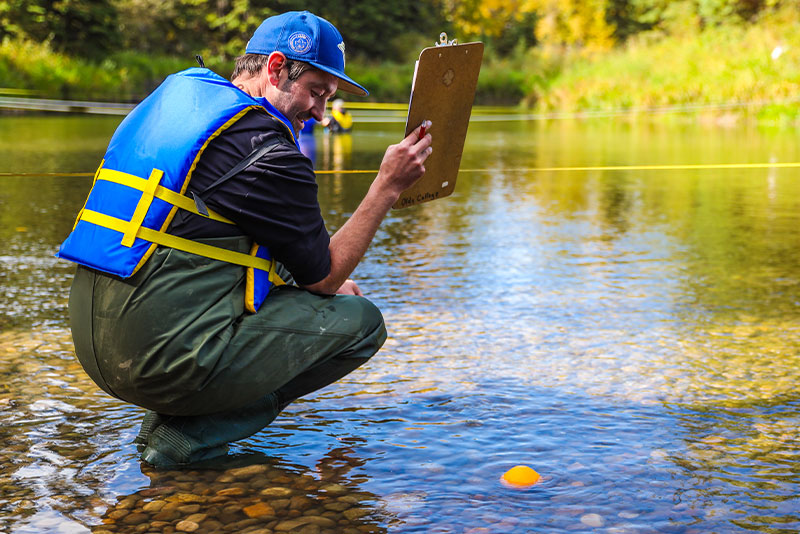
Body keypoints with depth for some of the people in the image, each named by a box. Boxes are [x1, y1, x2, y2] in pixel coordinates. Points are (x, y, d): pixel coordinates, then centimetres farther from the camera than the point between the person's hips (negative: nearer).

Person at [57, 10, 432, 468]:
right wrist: (389, 186, 2)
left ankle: (169, 416, 13)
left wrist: (326, 281, 19)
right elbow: (324, 276, -2)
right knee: (362, 321, 3)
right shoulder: (266, 150, -13)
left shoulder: (179, 90, 16)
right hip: (169, 358, -9)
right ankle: (189, 434, -2)